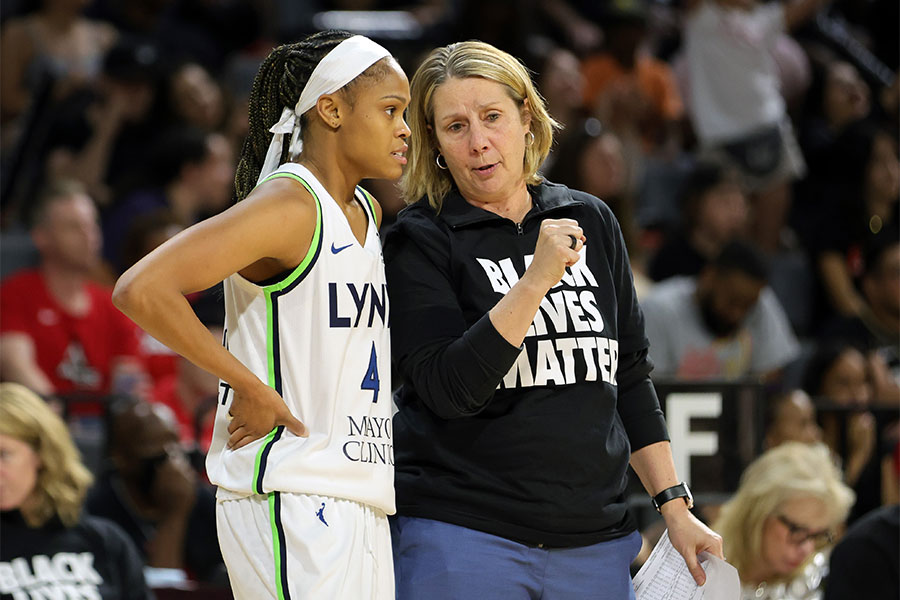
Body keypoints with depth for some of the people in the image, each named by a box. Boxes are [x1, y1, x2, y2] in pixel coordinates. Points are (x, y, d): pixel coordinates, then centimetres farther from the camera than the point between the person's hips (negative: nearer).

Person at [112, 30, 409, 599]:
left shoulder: (366, 212, 16)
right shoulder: (287, 206, -12)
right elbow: (140, 290, -24)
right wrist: (251, 387, -18)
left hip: (360, 504, 9)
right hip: (289, 501, -9)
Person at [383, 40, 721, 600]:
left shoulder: (591, 221, 11)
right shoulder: (421, 239, -3)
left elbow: (630, 375, 18)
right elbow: (449, 389, -16)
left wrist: (675, 505, 13)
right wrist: (537, 278, -21)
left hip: (595, 542, 4)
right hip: (461, 540, -4)